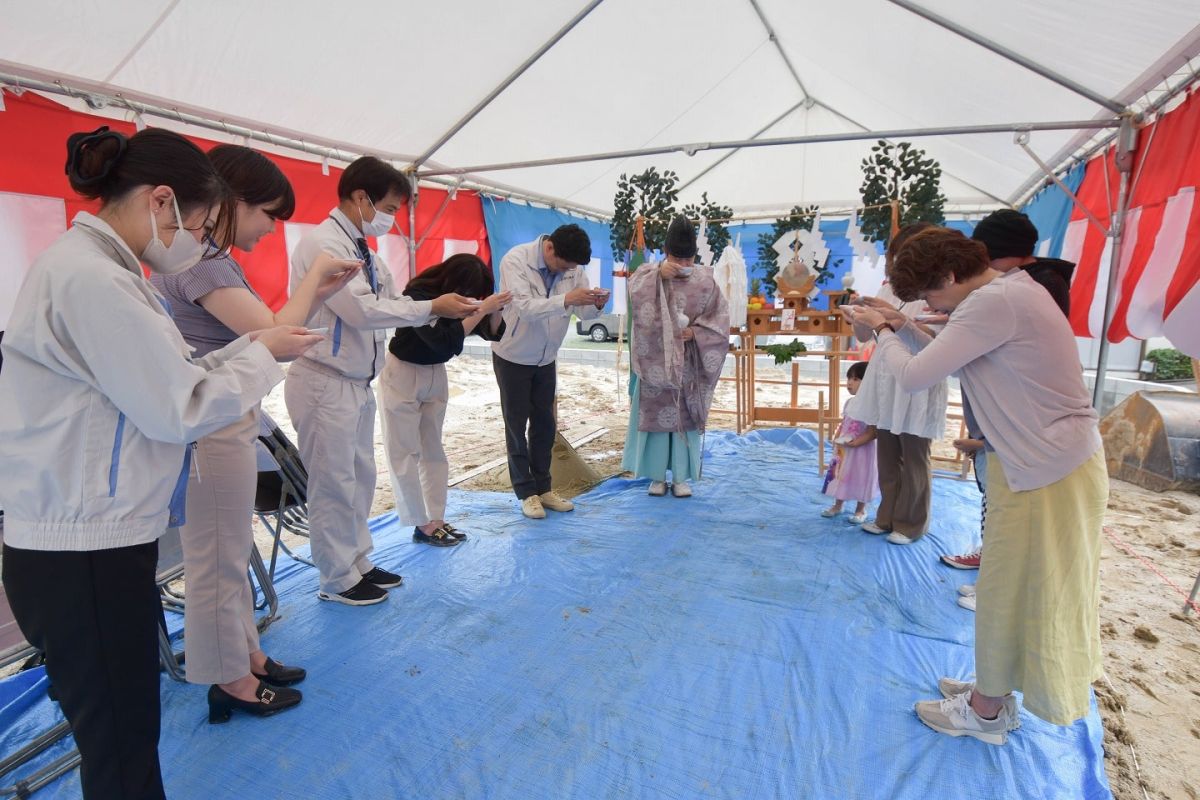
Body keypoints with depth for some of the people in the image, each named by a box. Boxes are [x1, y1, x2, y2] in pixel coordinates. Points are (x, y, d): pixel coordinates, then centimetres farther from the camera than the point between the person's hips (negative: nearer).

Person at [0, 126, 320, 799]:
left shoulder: (98, 268, 12)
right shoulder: (91, 277, -20)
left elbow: (159, 381, 12)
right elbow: (181, 409, -20)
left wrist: (255, 346, 6)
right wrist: (264, 353, -7)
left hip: (102, 540, 10)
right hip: (83, 556, -10)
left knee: (125, 734, 19)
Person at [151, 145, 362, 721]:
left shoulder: (212, 258, 11)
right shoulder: (197, 261, -19)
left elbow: (258, 330, 11)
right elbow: (273, 335, -26)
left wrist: (319, 292, 2)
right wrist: (312, 275, -12)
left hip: (228, 424, 10)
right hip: (211, 430, -10)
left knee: (232, 554, 20)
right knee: (218, 560, 5)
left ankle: (246, 656, 36)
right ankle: (230, 682, 23)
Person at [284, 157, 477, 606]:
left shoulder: (362, 249, 12)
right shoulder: (323, 244, -16)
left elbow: (391, 302, 11)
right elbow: (361, 310, -24)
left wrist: (451, 310, -1)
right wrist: (432, 308, -20)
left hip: (358, 383, 9)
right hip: (325, 383, -9)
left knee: (361, 477, 16)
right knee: (334, 483, 3)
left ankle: (358, 562, 32)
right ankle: (338, 580, 19)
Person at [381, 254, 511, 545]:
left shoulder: (458, 296, -8)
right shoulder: (418, 295, -26)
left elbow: (493, 333, -5)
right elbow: (444, 341, -37)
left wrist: (496, 310, -25)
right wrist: (482, 310, -37)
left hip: (436, 374, 7)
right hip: (403, 374, -6)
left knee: (433, 449, 8)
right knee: (405, 452, -2)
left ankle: (436, 519, 14)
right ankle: (422, 525, 4)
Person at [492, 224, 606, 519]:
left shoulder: (572, 267, -9)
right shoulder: (515, 260, -22)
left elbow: (584, 312, -8)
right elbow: (526, 307, -33)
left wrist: (596, 304, -31)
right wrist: (565, 300, -46)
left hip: (546, 359, 5)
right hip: (513, 357, -4)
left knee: (544, 425, 11)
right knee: (516, 426, 3)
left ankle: (543, 487, 23)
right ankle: (526, 492, 14)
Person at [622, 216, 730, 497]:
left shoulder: (705, 279, 0)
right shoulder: (650, 272, -1)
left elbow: (720, 319, -1)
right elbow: (634, 293, -21)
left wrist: (695, 332, -16)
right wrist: (658, 274, -33)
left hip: (688, 364, 1)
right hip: (656, 361, 0)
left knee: (686, 418, 6)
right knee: (655, 416, 4)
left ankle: (681, 477, 17)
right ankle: (657, 476, 17)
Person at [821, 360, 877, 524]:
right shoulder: (849, 402, 4)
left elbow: (873, 431, -21)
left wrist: (856, 442, -27)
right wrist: (837, 437, -2)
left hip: (862, 449, -7)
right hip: (844, 448, 7)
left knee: (860, 478, 7)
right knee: (841, 475, 17)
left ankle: (860, 510, 24)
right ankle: (837, 505, 34)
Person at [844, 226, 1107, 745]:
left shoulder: (993, 303, -23)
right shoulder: (1013, 292, 9)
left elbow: (913, 377, -23)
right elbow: (950, 363, 15)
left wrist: (884, 337, -5)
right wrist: (901, 329, 6)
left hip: (1047, 470, -10)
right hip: (1049, 461, 10)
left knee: (1008, 591, 6)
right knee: (1019, 586, 20)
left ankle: (985, 712, 25)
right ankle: (994, 689, 38)